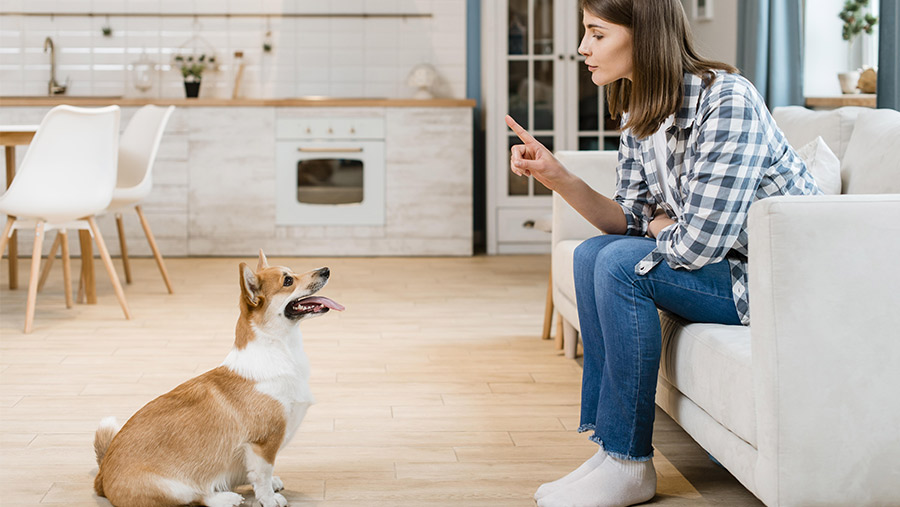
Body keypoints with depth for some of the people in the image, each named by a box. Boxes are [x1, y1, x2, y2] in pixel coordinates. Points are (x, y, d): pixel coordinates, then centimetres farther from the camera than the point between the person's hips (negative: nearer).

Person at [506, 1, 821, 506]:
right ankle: (608, 442, 4)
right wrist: (558, 177, -9)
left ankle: (629, 464, -9)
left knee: (622, 265, -21)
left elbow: (697, 244, -29)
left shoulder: (727, 102, -25)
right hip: (722, 261, 9)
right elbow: (631, 219, 5)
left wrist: (662, 226, -6)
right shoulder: (639, 113, 4)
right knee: (593, 254, 3)